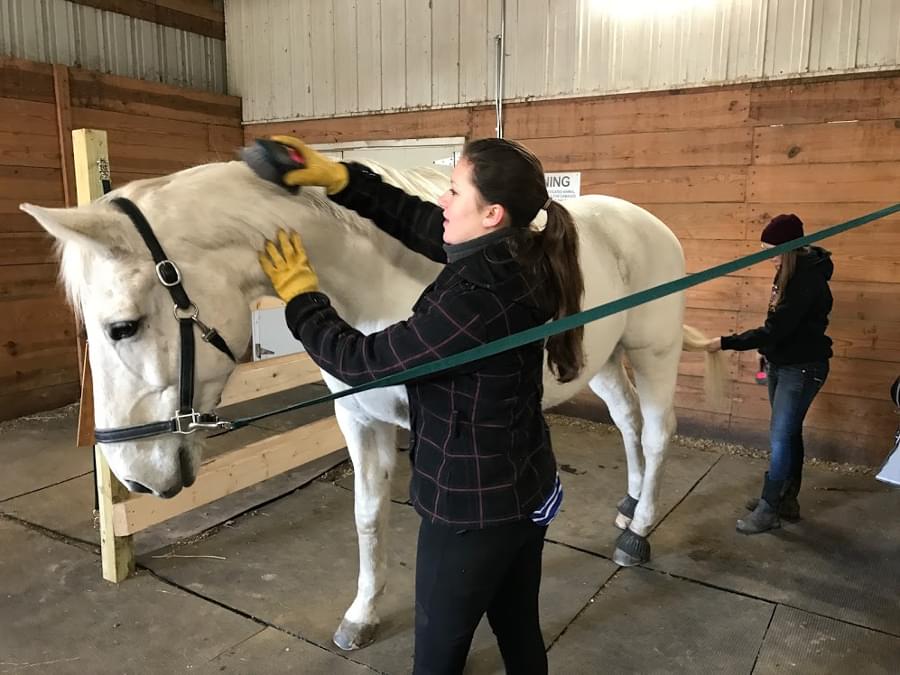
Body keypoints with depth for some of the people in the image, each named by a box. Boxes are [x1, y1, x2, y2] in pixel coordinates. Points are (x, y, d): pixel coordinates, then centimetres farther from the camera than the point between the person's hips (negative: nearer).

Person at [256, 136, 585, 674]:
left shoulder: (475, 298, -31)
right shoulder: (515, 257, -4)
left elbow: (362, 362, -21)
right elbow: (415, 220, 8)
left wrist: (300, 296, -8)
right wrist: (339, 179, 2)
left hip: (472, 508, -8)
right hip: (527, 491, 9)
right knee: (520, 630, 26)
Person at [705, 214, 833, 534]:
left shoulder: (808, 280, -23)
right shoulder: (789, 273, 5)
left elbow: (775, 330, -27)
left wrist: (725, 343, -26)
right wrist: (768, 357, 13)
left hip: (802, 369, -9)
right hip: (781, 364, 9)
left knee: (780, 437, -5)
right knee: (788, 434, 16)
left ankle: (769, 510, 4)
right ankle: (786, 499, 27)